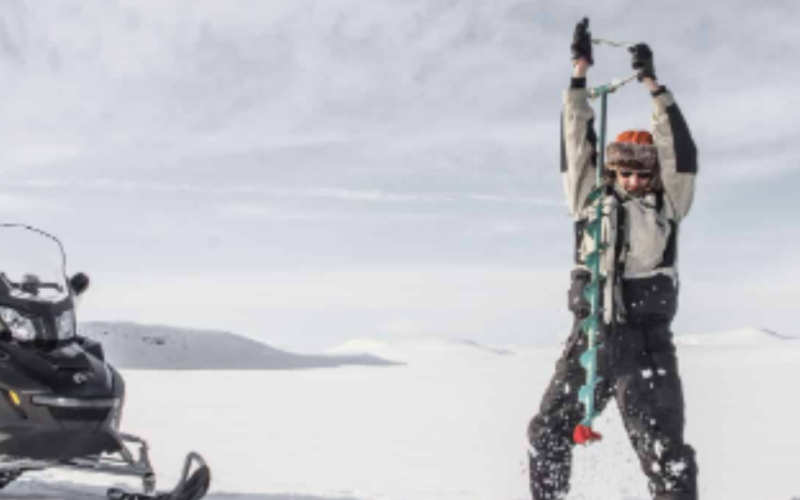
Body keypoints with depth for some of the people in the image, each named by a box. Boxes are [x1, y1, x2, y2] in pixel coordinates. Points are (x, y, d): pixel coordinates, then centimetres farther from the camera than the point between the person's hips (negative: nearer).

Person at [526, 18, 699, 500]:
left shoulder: (666, 207, 10)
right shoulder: (592, 201, 13)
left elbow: (679, 152, 2)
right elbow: (577, 142, 11)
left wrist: (653, 83, 0)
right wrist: (581, 70, 9)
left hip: (647, 342, -2)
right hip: (591, 336, 3)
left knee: (665, 452, -10)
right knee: (548, 432, 3)